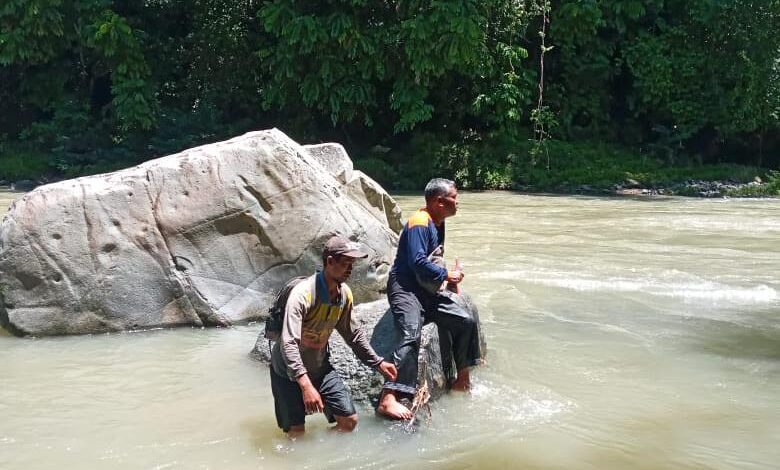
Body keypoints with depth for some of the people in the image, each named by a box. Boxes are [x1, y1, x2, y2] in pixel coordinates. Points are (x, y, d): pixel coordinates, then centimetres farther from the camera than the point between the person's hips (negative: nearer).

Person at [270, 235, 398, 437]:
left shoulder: (345, 294, -7)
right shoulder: (303, 293, -29)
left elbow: (352, 334, 11)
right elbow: (289, 343, -37)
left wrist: (378, 362, 11)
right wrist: (305, 385, -47)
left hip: (320, 367, 6)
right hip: (289, 371, -6)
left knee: (349, 421, 0)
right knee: (296, 432, -8)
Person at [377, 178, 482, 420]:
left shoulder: (438, 224, 17)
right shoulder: (419, 223, -14)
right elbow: (418, 262, -24)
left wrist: (451, 277, 16)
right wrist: (446, 275, -12)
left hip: (428, 291, 10)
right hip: (405, 289, -10)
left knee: (466, 321, 9)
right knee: (411, 336, -30)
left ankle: (462, 380, 24)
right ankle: (388, 399, -40)